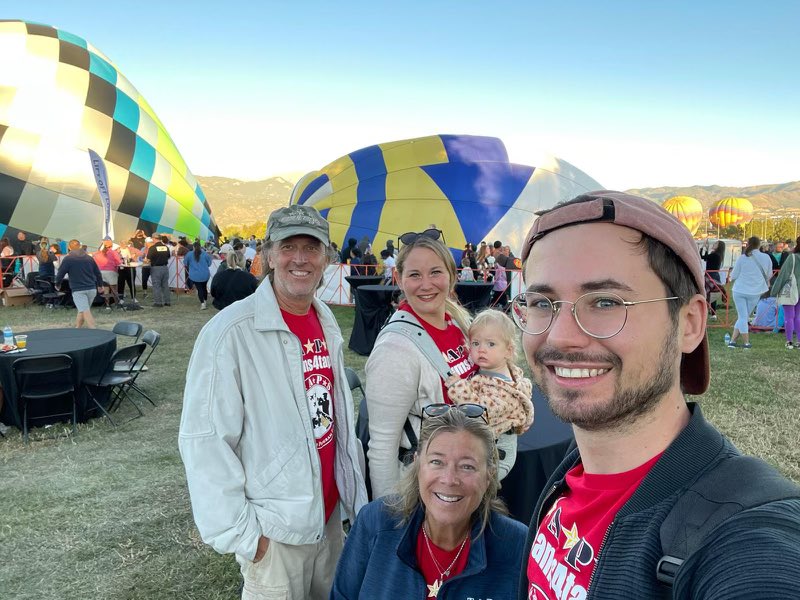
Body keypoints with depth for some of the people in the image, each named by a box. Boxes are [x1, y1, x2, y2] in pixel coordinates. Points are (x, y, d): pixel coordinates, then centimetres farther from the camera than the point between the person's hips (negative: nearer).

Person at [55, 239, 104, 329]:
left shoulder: (67, 259, -1)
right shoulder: (89, 258, 12)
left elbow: (60, 274, -1)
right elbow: (98, 273, 17)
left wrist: (57, 284, 19)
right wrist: (100, 285, 32)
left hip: (78, 290, -5)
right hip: (92, 289, 5)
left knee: (85, 312, -10)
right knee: (83, 310, 19)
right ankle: (77, 327, 25)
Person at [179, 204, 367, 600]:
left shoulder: (326, 321, 3)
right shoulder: (231, 331, -20)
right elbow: (204, 440, -20)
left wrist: (353, 489, 13)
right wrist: (240, 532, -18)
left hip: (331, 513, 7)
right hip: (274, 531, -7)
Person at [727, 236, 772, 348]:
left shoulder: (742, 258, -9)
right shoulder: (766, 258, -3)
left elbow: (733, 276, -3)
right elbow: (769, 275, 10)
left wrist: (731, 277, 20)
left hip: (739, 290, -2)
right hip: (755, 292, 2)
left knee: (742, 317, 4)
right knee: (744, 317, 12)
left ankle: (746, 342, 6)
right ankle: (733, 340, 12)